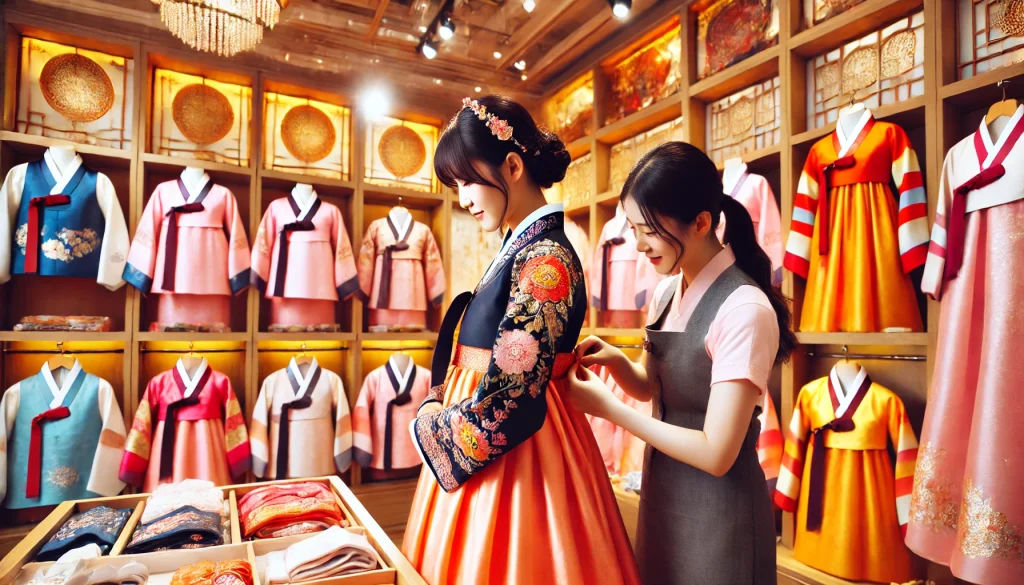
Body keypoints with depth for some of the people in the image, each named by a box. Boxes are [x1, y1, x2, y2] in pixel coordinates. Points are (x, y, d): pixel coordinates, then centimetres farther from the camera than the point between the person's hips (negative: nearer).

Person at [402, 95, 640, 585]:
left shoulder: (545, 258, -21)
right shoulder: (519, 247, 8)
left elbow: (506, 403, -24)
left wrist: (429, 425, -9)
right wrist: (439, 409, 0)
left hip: (515, 456, -9)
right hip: (487, 450, 9)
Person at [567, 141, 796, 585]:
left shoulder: (744, 310, -25)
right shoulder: (667, 291, 0)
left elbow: (716, 455, -24)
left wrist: (608, 408, -22)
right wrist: (615, 360, -10)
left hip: (718, 508, -7)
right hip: (662, 491, 7)